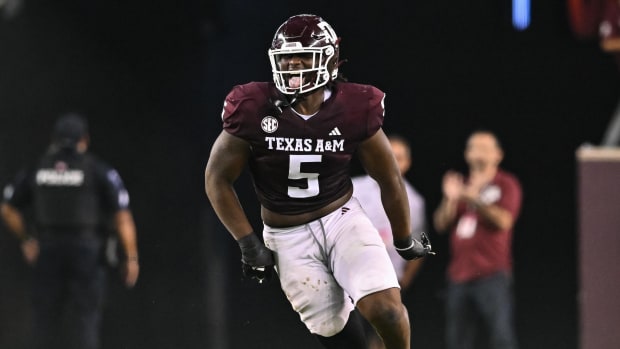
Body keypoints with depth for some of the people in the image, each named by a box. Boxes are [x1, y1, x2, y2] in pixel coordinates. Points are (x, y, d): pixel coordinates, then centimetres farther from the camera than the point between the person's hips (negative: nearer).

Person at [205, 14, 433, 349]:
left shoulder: (352, 110, -12)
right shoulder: (254, 110, -17)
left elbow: (389, 179, 2)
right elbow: (217, 177, -6)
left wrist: (405, 242, 11)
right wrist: (247, 242, -9)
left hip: (342, 218, 0)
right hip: (288, 235, 0)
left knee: (385, 306, -19)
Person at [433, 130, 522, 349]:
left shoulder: (506, 185, 4)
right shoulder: (461, 186, 19)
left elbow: (503, 221, -11)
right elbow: (441, 224, 10)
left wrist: (475, 200, -20)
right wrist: (451, 200, -7)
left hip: (492, 275, -5)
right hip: (459, 275, 5)